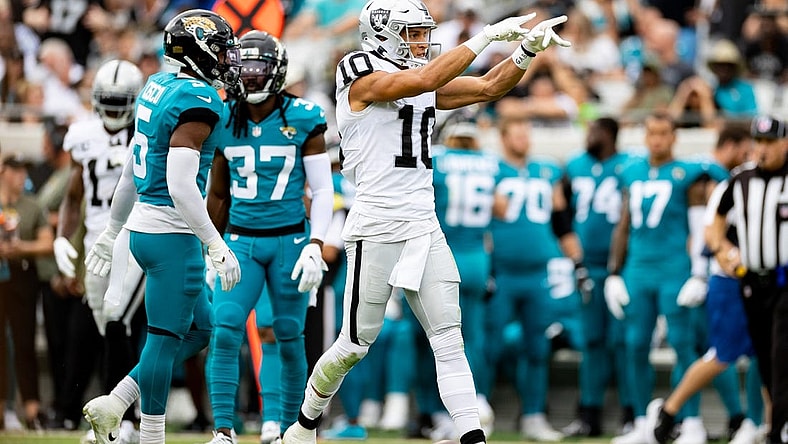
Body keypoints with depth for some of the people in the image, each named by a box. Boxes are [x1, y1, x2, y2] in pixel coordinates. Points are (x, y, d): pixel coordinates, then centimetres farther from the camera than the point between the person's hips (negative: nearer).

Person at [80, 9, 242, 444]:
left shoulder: (157, 89, 11)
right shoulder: (197, 101, -17)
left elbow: (131, 172, 19)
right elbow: (180, 185, -23)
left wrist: (112, 232, 27)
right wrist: (217, 247, -20)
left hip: (143, 227, 9)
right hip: (172, 234, -9)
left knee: (198, 329, 17)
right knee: (166, 339, -1)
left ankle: (114, 404, 13)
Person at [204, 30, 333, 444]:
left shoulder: (303, 120, -5)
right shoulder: (225, 120, 4)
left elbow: (322, 190, -3)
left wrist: (315, 247, -13)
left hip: (289, 240, -2)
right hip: (240, 242, 2)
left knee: (289, 339, 4)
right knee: (225, 330, -14)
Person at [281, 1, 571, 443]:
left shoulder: (426, 88, 13)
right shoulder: (364, 79, -9)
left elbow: (490, 86, 12)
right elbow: (423, 80, -24)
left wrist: (529, 46, -5)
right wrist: (487, 35, -22)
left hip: (424, 226, 7)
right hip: (378, 225, -7)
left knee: (449, 338, -4)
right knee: (356, 344, 2)